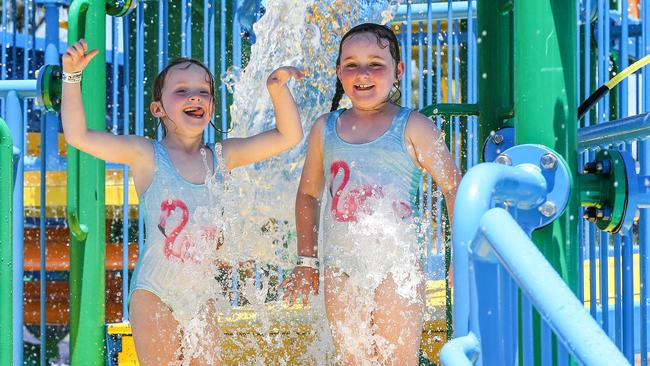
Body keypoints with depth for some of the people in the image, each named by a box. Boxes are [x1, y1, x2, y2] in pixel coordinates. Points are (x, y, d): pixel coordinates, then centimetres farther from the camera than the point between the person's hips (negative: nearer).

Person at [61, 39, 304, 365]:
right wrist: (72, 76, -19)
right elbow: (78, 136, -13)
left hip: (202, 294, 4)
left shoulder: (222, 157, 5)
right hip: (155, 292, -4)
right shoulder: (146, 155, -6)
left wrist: (278, 88, -7)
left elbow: (289, 136, 7)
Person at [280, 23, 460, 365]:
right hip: (341, 268, 3)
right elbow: (308, 194, 18)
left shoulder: (412, 127, -2)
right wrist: (306, 261, 16)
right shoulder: (325, 129, 8)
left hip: (398, 267, -3)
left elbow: (454, 188, -1)